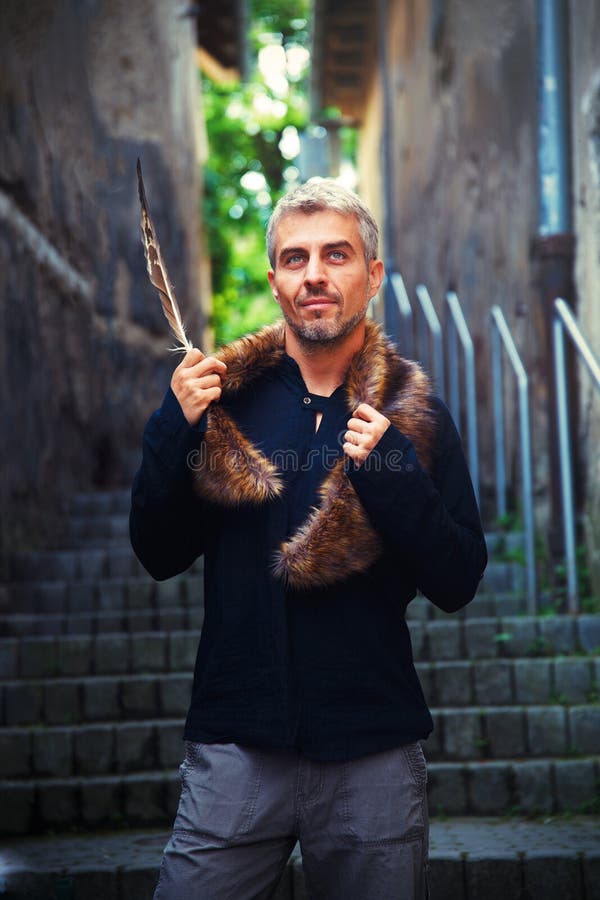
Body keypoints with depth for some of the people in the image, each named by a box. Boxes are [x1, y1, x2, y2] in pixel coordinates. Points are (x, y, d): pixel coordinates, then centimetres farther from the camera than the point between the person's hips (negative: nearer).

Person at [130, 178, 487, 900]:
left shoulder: (413, 414, 1)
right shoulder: (223, 396, 3)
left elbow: (458, 584, -4)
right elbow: (159, 557, 3)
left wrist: (390, 471, -17)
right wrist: (175, 428, -10)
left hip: (374, 758, 0)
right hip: (235, 749, 0)